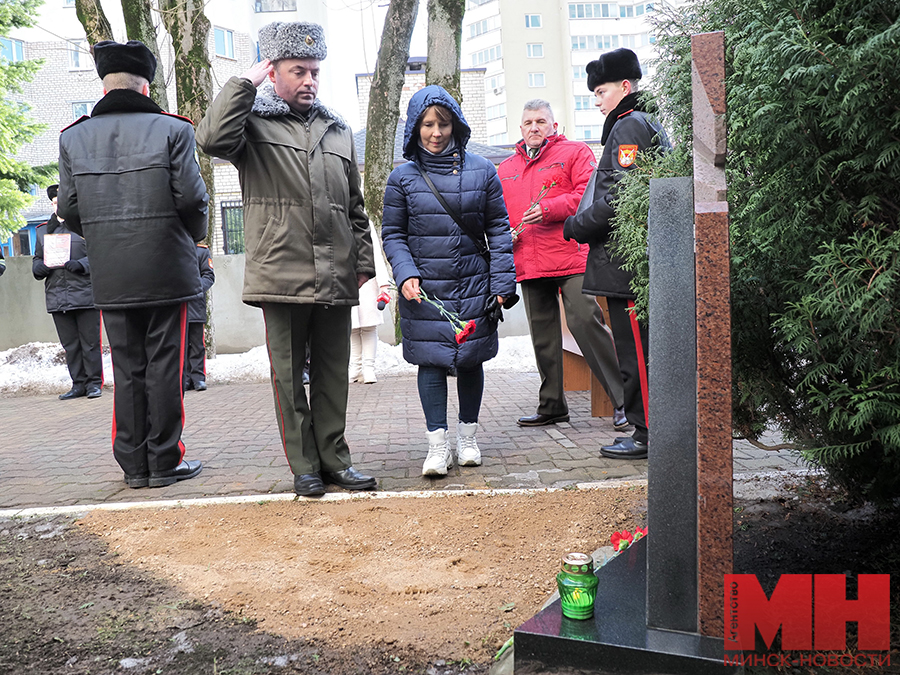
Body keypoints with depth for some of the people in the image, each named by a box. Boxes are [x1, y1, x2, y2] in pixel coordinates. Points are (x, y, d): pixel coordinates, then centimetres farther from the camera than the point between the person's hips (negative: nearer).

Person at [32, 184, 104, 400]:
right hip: (57, 298, 4)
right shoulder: (43, 230, 18)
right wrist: (39, 267, -3)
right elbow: (37, 260, 21)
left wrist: (81, 264, -17)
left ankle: (94, 382, 10)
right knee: (70, 345, 8)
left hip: (84, 294, -4)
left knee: (90, 342, 0)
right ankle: (79, 384, 16)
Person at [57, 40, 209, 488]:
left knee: (127, 369, 10)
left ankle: (133, 465, 15)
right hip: (165, 270, -3)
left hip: (110, 276, 3)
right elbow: (191, 198, -9)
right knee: (163, 366, 4)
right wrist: (194, 234, 11)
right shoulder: (171, 130, -4)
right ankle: (164, 462, 9)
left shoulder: (74, 137, 6)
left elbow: (69, 209, 4)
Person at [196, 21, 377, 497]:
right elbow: (213, 139, -21)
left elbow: (355, 207, 20)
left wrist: (364, 261, 13)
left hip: (335, 279, 4)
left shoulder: (338, 131, 18)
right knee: (289, 377, 4)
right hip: (281, 276, -4)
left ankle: (334, 459, 20)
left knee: (332, 374, 10)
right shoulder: (253, 123, 3)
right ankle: (304, 466, 15)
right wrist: (246, 81, -10)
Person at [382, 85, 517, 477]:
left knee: (471, 359, 9)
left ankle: (467, 438, 24)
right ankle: (437, 445, 3)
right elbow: (393, 234, 4)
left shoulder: (481, 171, 3)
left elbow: (499, 229, 5)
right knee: (431, 360, -3)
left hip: (473, 284, 1)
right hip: (424, 289, -1)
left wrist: (502, 283, -2)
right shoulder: (403, 177, 2)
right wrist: (406, 275, -12)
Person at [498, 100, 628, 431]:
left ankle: (623, 400, -8)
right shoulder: (505, 169, 21)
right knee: (542, 335, 9)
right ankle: (552, 406, 20)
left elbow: (589, 194, -7)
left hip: (570, 257, -5)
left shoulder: (575, 152, 7)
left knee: (586, 322, -15)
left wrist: (548, 208, -17)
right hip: (528, 263, 5)